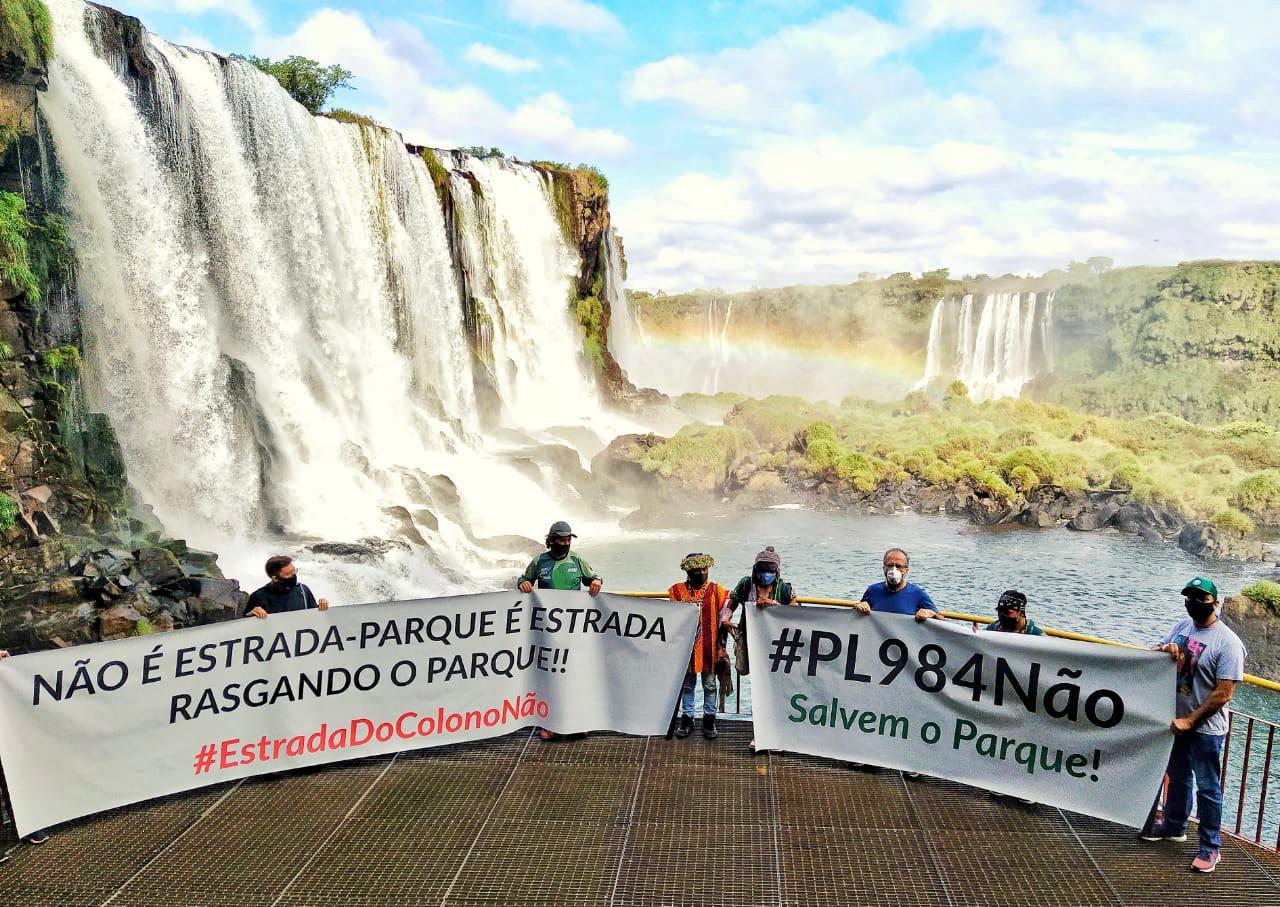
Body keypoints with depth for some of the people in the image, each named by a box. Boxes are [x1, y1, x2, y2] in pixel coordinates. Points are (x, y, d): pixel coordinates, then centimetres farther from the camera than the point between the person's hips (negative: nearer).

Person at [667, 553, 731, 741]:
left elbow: (722, 621, 0)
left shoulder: (717, 591, -3)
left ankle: (709, 720, 21)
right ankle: (687, 718, 22)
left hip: (709, 648, 0)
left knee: (709, 685, 10)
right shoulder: (678, 591, -2)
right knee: (687, 685, 11)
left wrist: (721, 646, -4)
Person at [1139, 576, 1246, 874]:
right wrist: (1164, 649, -11)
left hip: (1205, 728, -7)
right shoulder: (1184, 626, 1)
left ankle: (1211, 848, 17)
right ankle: (1174, 827, 40)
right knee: (1178, 778, 23)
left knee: (1208, 788, 4)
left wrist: (1190, 721, -19)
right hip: (1176, 720, 7)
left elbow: (1224, 694, -20)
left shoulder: (1228, 643, -19)